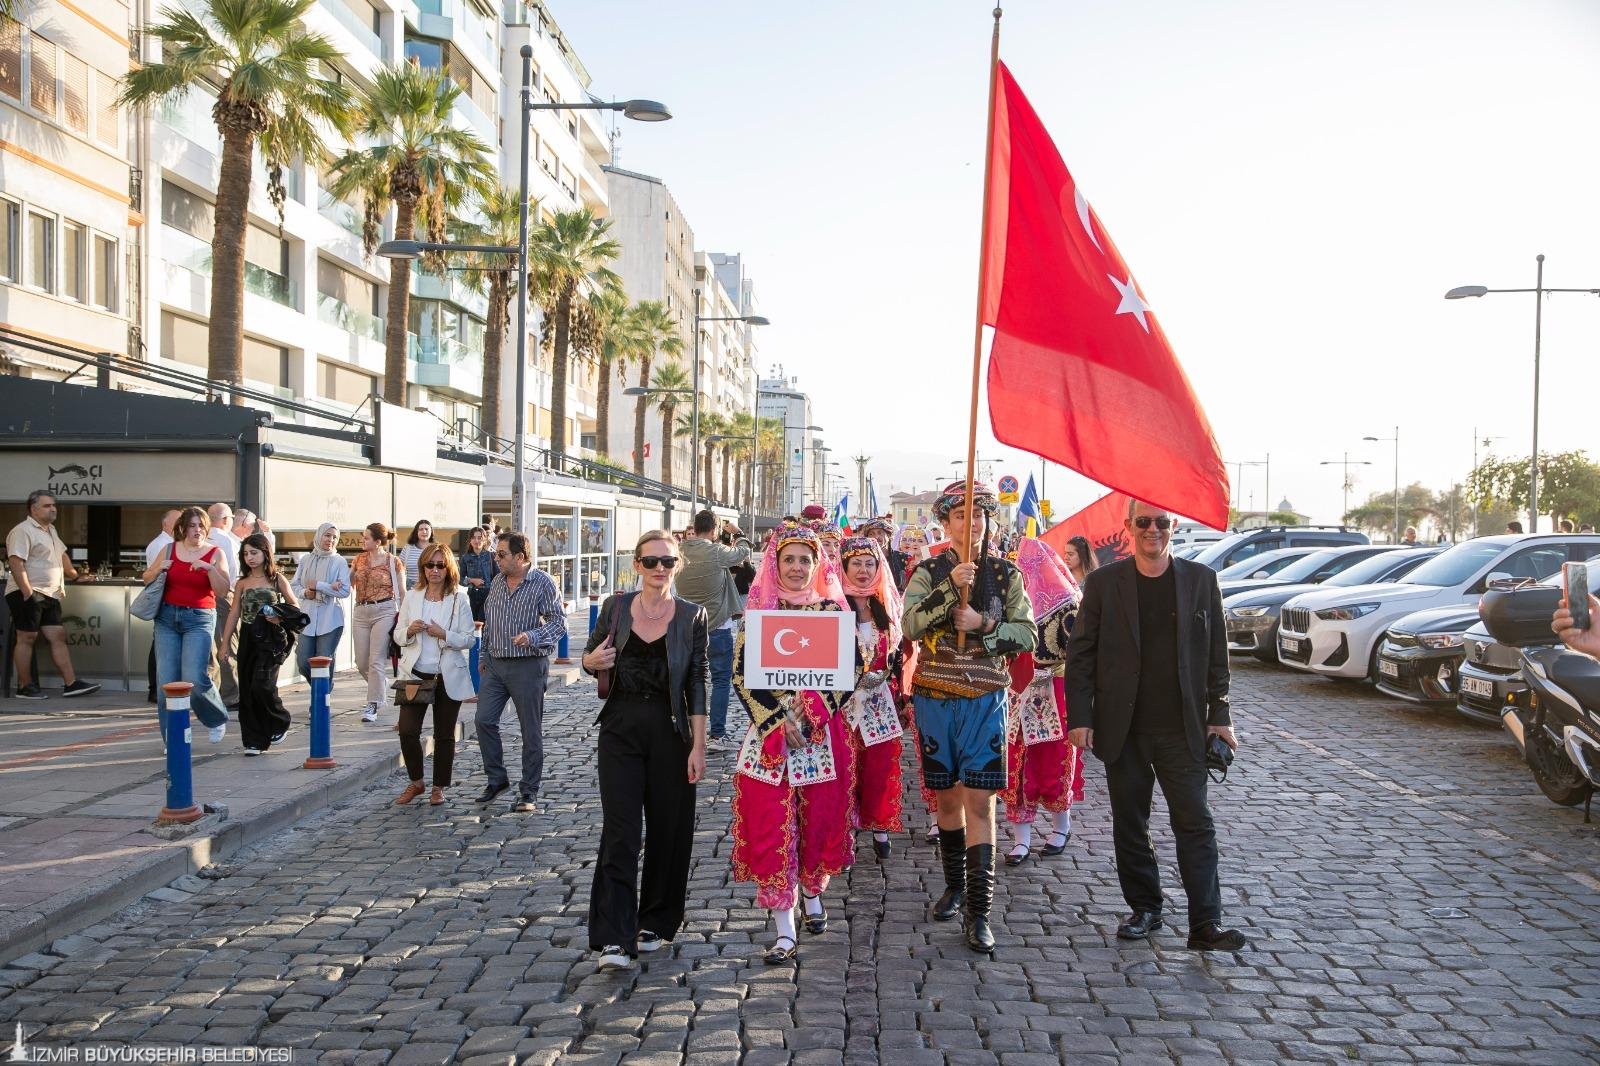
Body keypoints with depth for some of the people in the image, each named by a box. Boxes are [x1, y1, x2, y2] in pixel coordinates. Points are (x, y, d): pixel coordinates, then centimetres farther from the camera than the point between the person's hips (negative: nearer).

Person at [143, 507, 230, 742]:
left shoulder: (215, 553, 2)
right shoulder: (169, 549, 10)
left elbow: (223, 591, -5)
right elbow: (146, 579, 19)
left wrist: (209, 568, -19)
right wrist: (159, 569, -2)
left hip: (199, 619, -3)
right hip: (167, 618, 3)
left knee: (195, 680, -15)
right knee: (166, 681, 0)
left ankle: (217, 720, 12)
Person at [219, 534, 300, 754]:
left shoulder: (277, 579, 2)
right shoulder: (242, 583, 11)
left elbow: (295, 606, 6)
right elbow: (234, 614, 12)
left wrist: (280, 618, -14)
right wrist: (225, 643, 10)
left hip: (270, 637, -4)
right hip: (248, 638, 4)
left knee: (262, 685, -15)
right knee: (247, 690, 2)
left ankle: (279, 723, 12)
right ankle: (254, 741, 10)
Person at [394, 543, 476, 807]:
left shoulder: (459, 599, -3)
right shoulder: (412, 597, 6)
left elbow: (469, 639, -4)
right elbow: (398, 634, 9)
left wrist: (444, 634, -19)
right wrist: (409, 631, -12)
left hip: (448, 676, -2)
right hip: (417, 673, 2)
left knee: (444, 735, 7)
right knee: (407, 730, -5)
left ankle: (439, 787, 22)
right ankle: (415, 782, 17)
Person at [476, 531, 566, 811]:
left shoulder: (542, 583, -9)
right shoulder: (497, 582, 11)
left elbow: (559, 621, -10)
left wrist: (533, 637, -25)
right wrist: (483, 655, 19)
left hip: (528, 665, -6)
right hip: (495, 665, 6)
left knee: (531, 730, 1)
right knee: (484, 720, 2)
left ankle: (529, 791, 11)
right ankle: (496, 778, 19)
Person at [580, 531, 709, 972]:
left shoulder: (693, 616, -1)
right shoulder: (615, 607, 4)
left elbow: (699, 684, -3)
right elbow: (590, 655, 16)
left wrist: (698, 746, -8)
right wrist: (592, 661, -9)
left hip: (670, 730, 0)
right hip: (621, 728, 0)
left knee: (668, 829, 8)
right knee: (620, 831, -6)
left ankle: (655, 922, 27)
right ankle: (615, 939, -4)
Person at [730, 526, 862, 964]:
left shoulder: (832, 610, 3)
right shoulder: (759, 611, 2)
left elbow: (852, 667, 0)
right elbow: (742, 674, -3)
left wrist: (816, 707, -14)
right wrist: (779, 718, -13)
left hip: (826, 732, 1)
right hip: (770, 732, -1)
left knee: (820, 817, 10)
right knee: (772, 824, -3)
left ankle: (813, 893, 38)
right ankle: (785, 930, 3)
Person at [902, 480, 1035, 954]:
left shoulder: (1005, 573, 3)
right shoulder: (929, 572, 1)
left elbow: (1028, 633, 0)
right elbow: (911, 625, -15)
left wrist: (983, 625, -15)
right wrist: (950, 587, -26)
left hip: (985, 700, -1)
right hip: (935, 698, 1)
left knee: (979, 801, -6)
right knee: (947, 796, 13)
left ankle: (977, 912, -2)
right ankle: (954, 886, 32)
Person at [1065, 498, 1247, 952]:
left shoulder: (1201, 579, 4)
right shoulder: (1103, 582, 1)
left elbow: (1216, 654, 7)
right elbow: (1080, 655, 1)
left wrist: (1219, 715, 3)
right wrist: (1080, 718, -5)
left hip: (1182, 729, 0)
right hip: (1123, 730, 0)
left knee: (1195, 824, -1)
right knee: (1129, 825, 10)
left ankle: (1206, 924, 5)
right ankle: (1145, 910, 25)